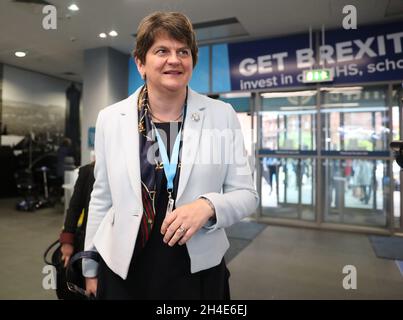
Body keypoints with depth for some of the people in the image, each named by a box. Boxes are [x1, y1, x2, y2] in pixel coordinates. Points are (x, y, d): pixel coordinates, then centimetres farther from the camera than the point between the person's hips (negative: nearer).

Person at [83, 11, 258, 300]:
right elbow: (102, 198, 4)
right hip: (122, 269, 1)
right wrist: (91, 267, 9)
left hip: (199, 269, 0)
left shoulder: (223, 115, -7)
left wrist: (208, 205, -23)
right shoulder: (110, 118, -3)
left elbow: (247, 194, -3)